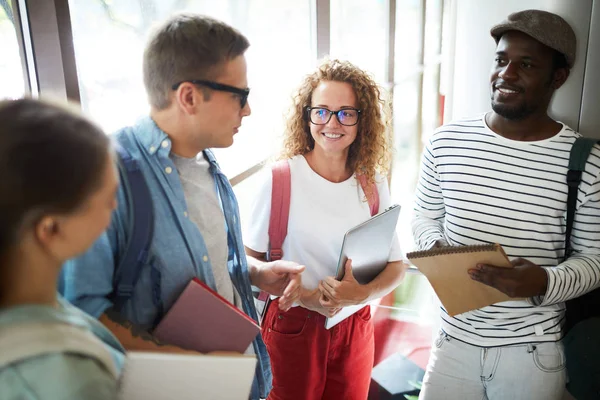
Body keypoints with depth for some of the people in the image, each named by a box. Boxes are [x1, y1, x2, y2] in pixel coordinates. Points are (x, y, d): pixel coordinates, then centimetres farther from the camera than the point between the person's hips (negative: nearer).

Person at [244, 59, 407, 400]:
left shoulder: (374, 183, -3)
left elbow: (396, 264, 1)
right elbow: (250, 256, -8)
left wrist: (363, 293, -19)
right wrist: (304, 296, -21)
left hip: (355, 329, 3)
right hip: (292, 327, -3)